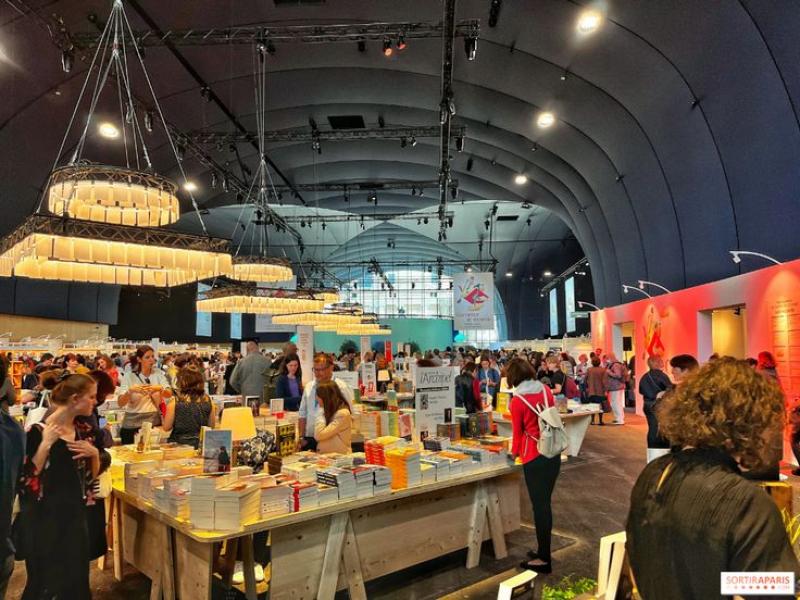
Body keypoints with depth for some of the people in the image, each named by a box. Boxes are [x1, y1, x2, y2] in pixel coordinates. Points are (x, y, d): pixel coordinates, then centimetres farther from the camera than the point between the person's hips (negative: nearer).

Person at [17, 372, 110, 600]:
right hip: (43, 517, -5)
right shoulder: (39, 432, -14)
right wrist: (45, 444, -24)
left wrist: (94, 454, -8)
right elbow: (26, 479, -19)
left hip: (75, 513, 5)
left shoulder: (86, 432, 4)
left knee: (76, 580, 13)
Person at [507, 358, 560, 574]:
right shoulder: (546, 390, 3)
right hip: (554, 453, 6)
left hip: (534, 457, -6)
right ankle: (543, 551, 28)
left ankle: (544, 559, 12)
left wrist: (515, 451, 17)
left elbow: (518, 432, -2)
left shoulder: (517, 400, -12)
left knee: (539, 505, 3)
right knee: (545, 503, 16)